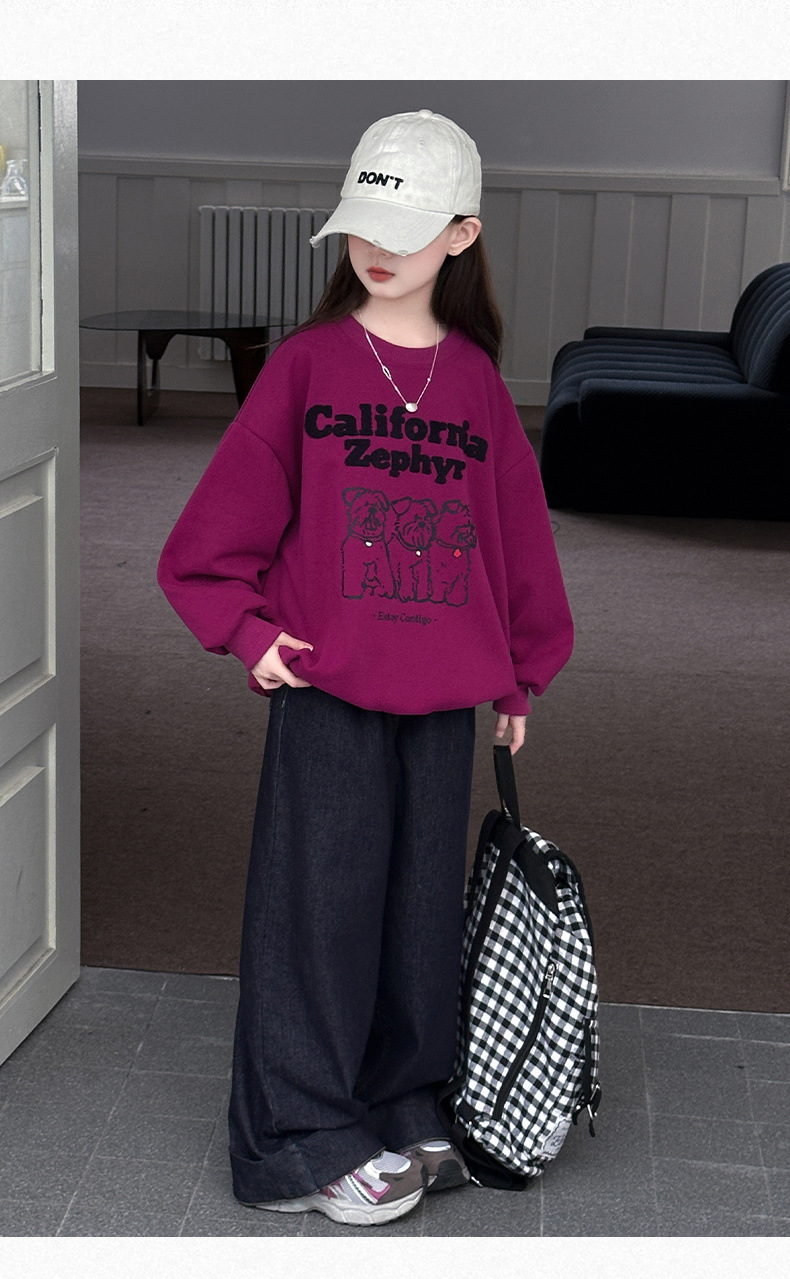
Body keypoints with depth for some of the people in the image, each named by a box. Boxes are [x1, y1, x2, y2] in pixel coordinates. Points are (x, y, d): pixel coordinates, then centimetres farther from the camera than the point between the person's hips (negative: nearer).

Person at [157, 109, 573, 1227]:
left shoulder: (477, 382, 6)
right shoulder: (307, 362, -2)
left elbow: (517, 528, 12)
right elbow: (231, 510, -2)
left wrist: (520, 673, 13)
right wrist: (247, 627, -10)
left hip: (445, 692, 3)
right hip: (325, 686, -3)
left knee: (421, 902, 11)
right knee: (320, 903, 1)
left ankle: (400, 1111, 27)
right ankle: (304, 1142, 13)